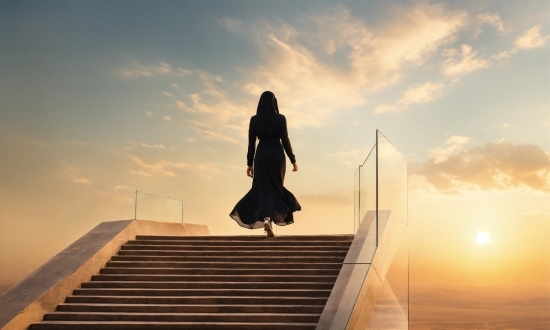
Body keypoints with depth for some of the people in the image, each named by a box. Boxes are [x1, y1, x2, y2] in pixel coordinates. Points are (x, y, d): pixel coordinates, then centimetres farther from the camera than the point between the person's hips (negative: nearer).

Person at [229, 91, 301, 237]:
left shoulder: (254, 120, 1)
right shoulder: (280, 118, -3)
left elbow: (251, 144, 1)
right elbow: (285, 141, -5)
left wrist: (249, 164, 7)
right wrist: (293, 160, 3)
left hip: (261, 155, 0)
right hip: (277, 155, 0)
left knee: (264, 188, 1)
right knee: (276, 187, 17)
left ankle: (266, 219, -20)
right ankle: (277, 217, 20)